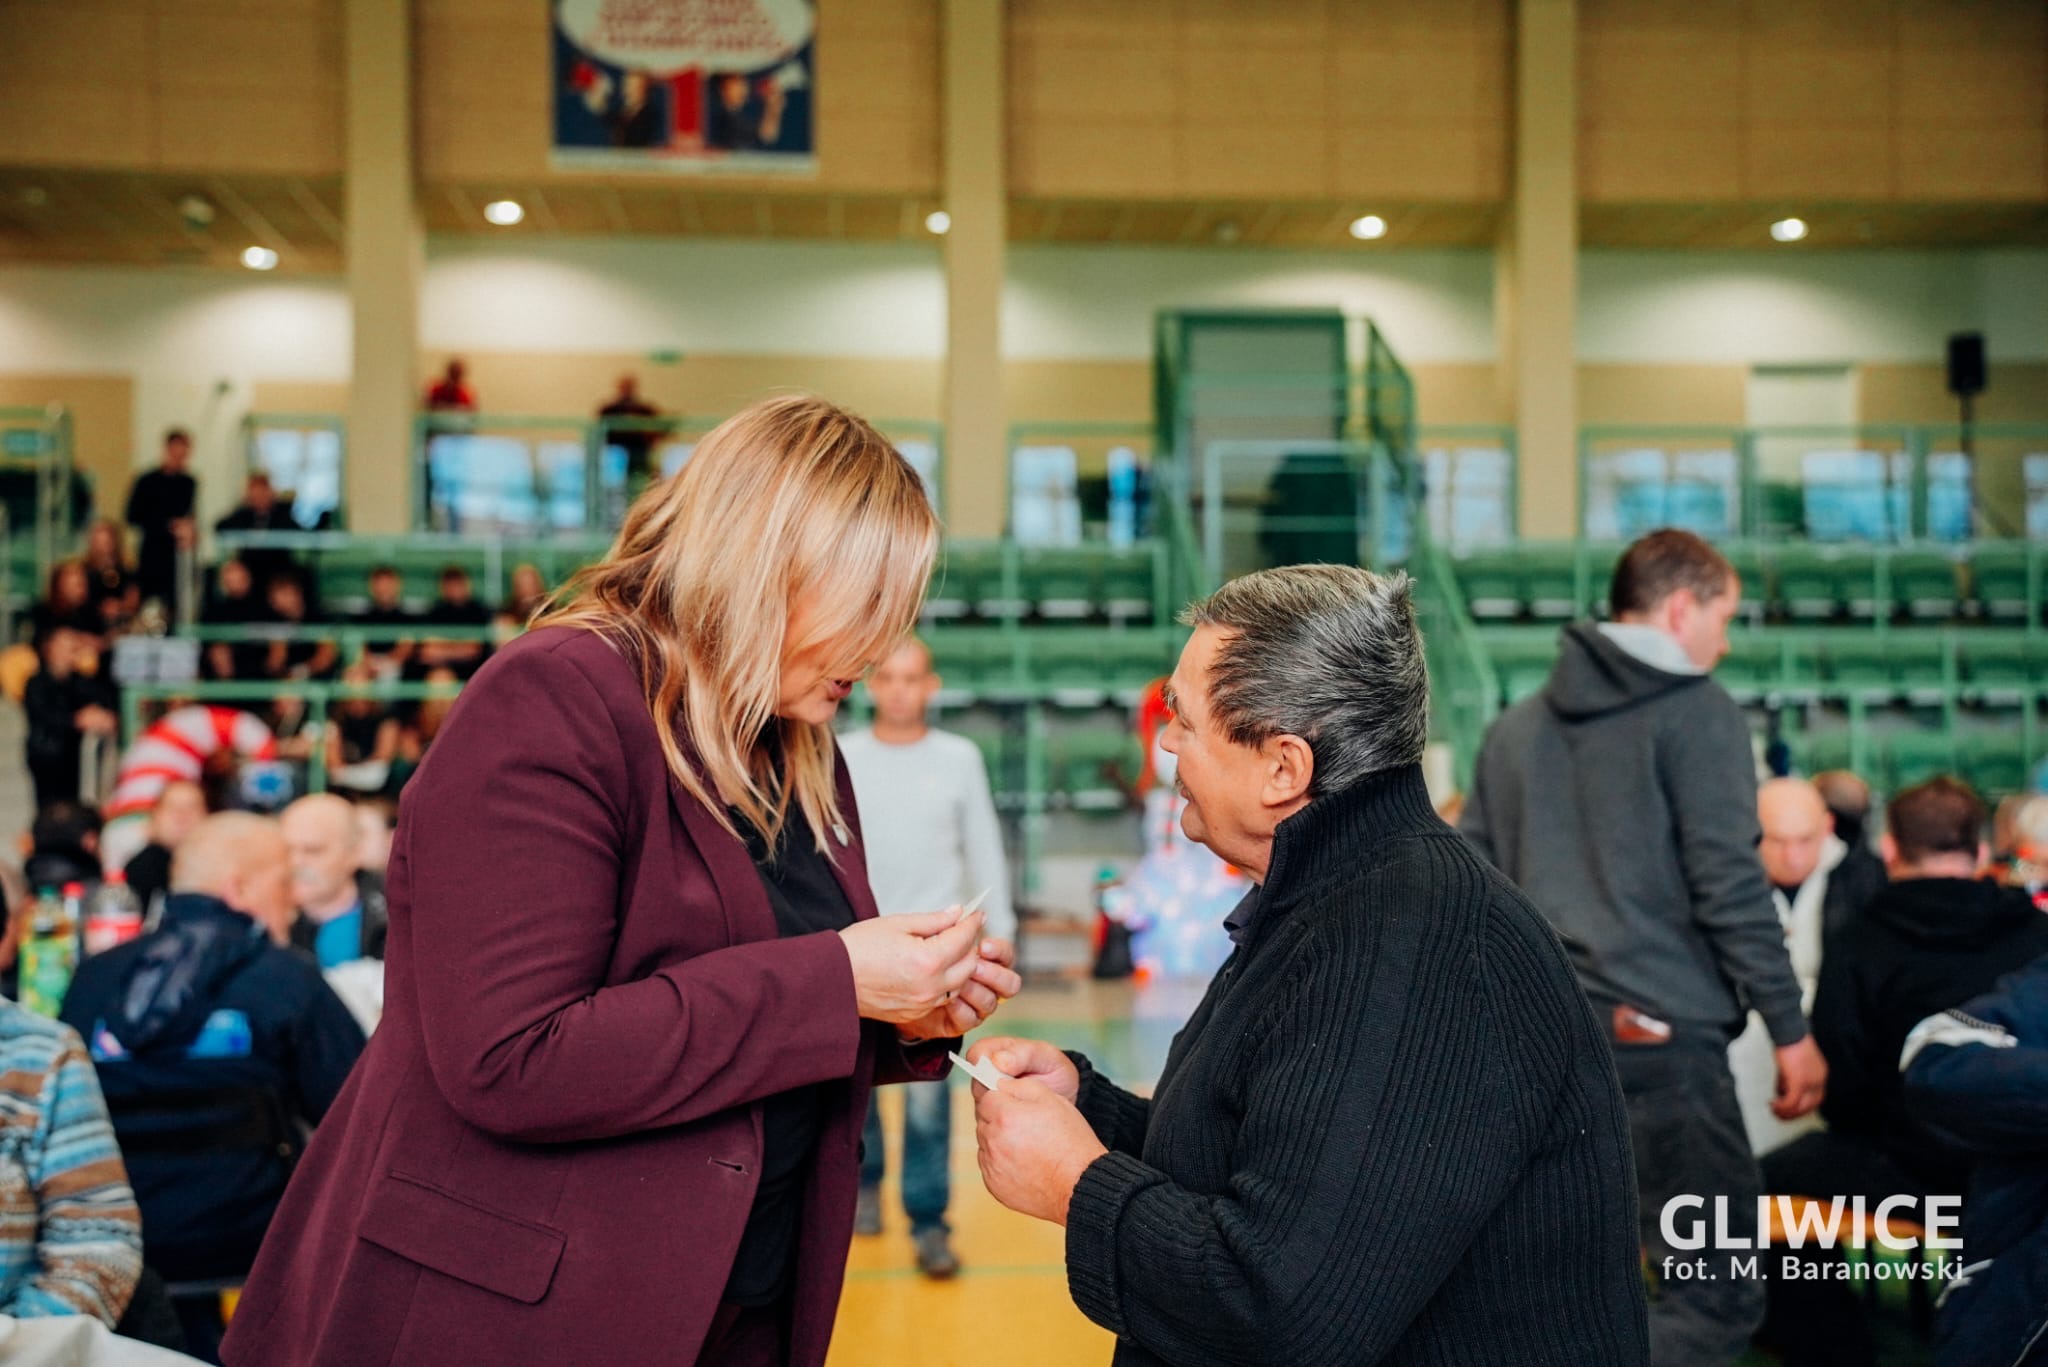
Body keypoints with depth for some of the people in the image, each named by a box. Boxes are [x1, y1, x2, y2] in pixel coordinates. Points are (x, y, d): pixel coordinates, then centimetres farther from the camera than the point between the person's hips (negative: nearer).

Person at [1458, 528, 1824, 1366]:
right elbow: (1728, 886, -10)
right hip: (1657, 1035, -7)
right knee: (1717, 1294, -3)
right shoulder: (1697, 713, -3)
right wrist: (1790, 1028, -4)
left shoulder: (1518, 725, 16)